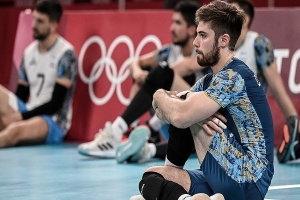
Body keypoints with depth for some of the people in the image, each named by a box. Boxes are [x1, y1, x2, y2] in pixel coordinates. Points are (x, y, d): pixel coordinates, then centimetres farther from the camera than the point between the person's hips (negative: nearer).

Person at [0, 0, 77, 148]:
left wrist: (21, 117, -17)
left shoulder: (66, 54, -10)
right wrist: (13, 116, -6)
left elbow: (55, 104, -13)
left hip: (53, 122, -7)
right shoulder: (29, 52, 10)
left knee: (15, 130, -37)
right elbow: (21, 95, 13)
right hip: (28, 116, 7)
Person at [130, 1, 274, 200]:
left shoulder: (234, 77, -15)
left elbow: (180, 116, -24)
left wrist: (160, 96, -1)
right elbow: (163, 112, 12)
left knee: (185, 113, -8)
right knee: (151, 177, 9)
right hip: (231, 180, 10)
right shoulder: (210, 80, 14)